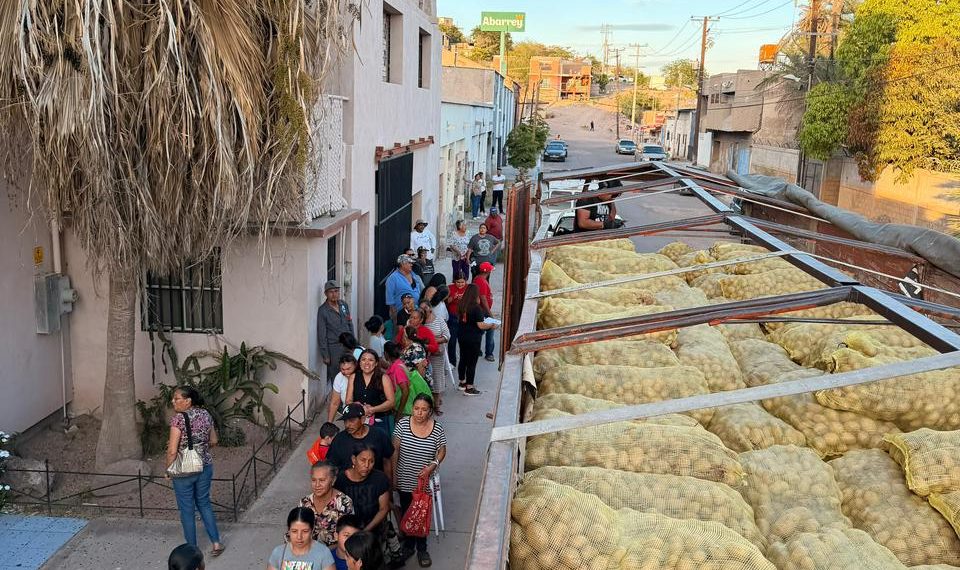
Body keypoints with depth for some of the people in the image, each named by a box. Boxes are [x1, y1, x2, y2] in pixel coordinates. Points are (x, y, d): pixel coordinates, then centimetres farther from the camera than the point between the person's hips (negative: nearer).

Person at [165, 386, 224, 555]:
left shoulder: (178, 419, -18)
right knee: (204, 503, 21)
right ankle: (216, 542, 20)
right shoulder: (205, 415, 0)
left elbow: (172, 451, -19)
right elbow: (213, 441, 9)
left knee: (187, 509, 11)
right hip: (205, 466, 5)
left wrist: (168, 470, -5)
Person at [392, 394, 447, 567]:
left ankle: (421, 548, 28)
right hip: (405, 481, 1)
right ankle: (408, 544, 37)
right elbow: (395, 450, -4)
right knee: (406, 513, 16)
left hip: (425, 482, -1)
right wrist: (393, 474, -2)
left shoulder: (437, 429, -12)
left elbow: (441, 452, -1)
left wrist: (432, 466, -19)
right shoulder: (402, 424, -11)